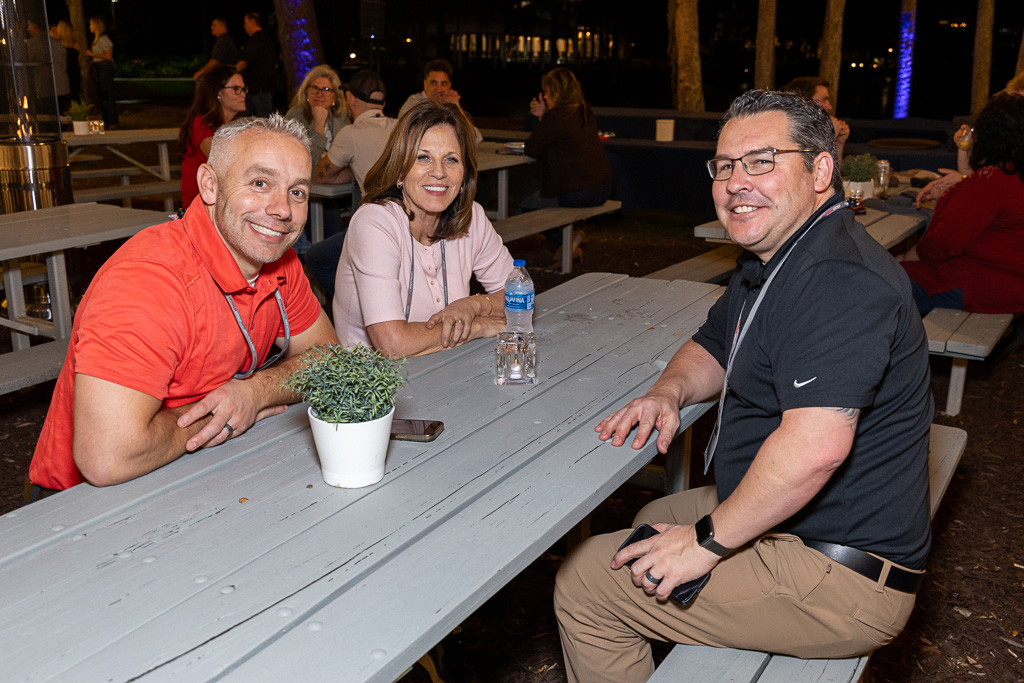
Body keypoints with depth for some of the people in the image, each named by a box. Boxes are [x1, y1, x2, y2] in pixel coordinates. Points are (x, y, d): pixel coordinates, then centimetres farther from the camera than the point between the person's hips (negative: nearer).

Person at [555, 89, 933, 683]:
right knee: (650, 522, 28)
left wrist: (709, 541, -24)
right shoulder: (775, 260, 10)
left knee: (583, 583, -6)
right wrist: (669, 392, -2)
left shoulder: (838, 279, -27)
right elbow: (715, 346, 21)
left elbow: (814, 448, -37)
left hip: (841, 576, -10)